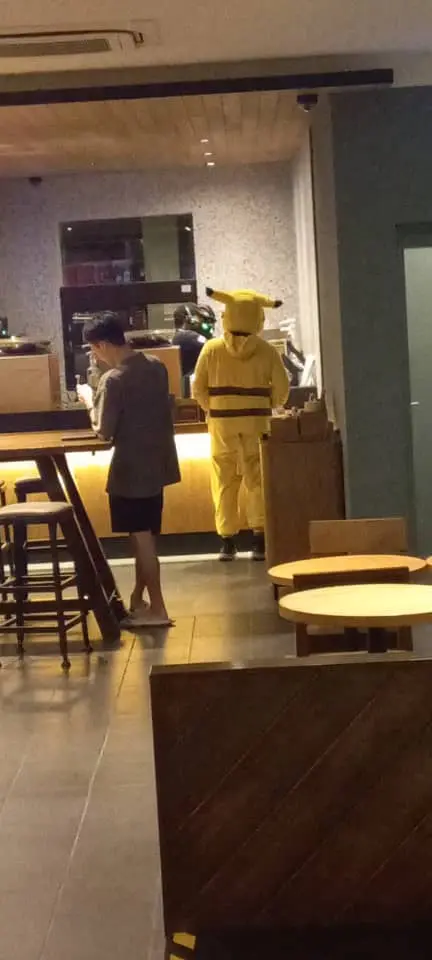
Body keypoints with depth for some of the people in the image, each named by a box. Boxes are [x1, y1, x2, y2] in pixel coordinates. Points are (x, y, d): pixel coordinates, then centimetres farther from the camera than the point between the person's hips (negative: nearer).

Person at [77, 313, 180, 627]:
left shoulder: (114, 380, -19)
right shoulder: (156, 366, 4)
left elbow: (105, 431, -15)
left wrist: (91, 400, 0)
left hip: (132, 468, -8)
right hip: (157, 462, 8)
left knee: (141, 537, -1)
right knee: (145, 534, 17)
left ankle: (156, 609, 2)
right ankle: (138, 599, 28)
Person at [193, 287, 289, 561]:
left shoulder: (211, 349, -3)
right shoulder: (267, 351, -5)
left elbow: (199, 388, -2)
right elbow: (282, 388, -5)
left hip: (222, 424, 1)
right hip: (256, 423, 0)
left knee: (225, 482, 8)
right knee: (258, 481, 5)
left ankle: (228, 541, 9)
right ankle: (260, 540, 1)